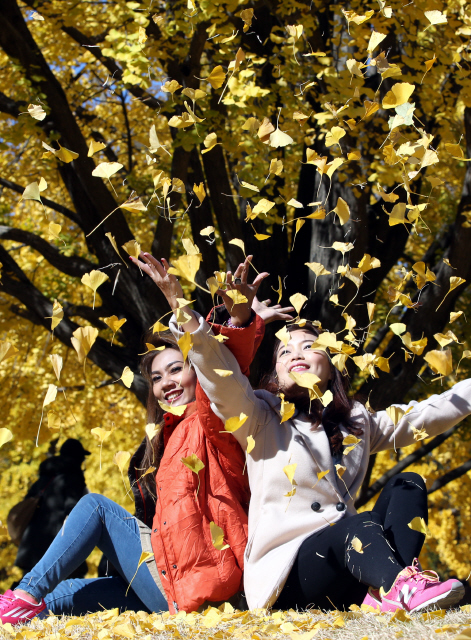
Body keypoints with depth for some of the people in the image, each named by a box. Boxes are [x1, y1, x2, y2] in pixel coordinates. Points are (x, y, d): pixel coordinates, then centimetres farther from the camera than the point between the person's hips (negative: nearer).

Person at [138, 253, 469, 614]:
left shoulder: (357, 423, 20)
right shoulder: (262, 419, 3)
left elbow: (423, 416, 22)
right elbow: (221, 376, -13)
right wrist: (184, 312, -28)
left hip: (344, 561, 6)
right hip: (285, 579, -6)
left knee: (407, 486, -10)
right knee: (359, 526, -31)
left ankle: (385, 593, -35)